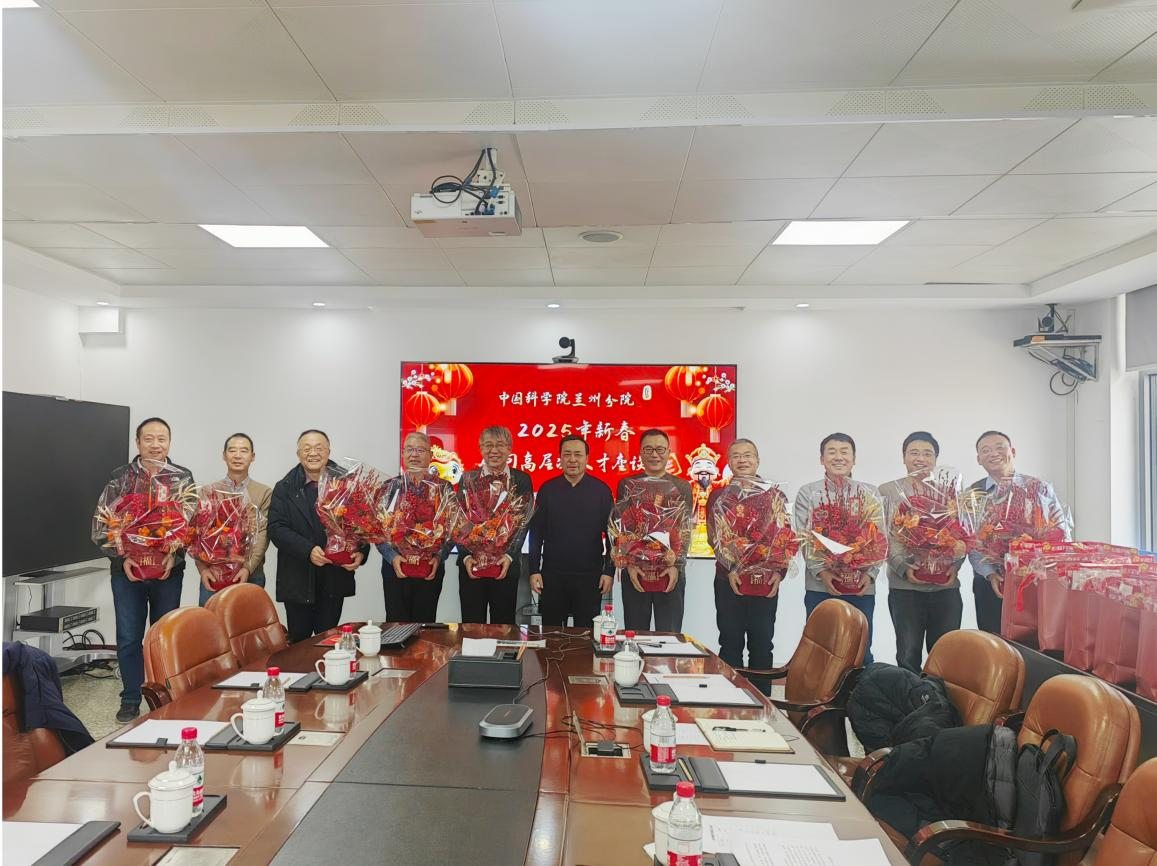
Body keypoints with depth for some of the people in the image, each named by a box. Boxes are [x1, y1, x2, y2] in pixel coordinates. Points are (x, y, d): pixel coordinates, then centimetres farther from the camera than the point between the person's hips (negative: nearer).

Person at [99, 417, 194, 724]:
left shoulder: (183, 478, 1)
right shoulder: (119, 478, 2)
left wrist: (174, 556, -14)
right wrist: (123, 558, -11)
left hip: (169, 570, 0)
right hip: (128, 570, 0)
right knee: (128, 638, 5)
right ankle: (131, 700, 21)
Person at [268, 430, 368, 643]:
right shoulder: (285, 488, 2)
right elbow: (276, 528, -7)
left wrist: (361, 552, -11)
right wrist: (308, 550, -20)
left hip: (335, 579, 1)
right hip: (298, 580, 0)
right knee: (299, 642, 9)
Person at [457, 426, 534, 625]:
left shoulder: (521, 479, 3)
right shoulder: (468, 478, 6)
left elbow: (523, 521, -2)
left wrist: (509, 556, -13)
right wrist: (466, 556, -9)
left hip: (506, 564, -1)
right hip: (471, 563, 1)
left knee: (503, 625, 6)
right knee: (472, 623, 7)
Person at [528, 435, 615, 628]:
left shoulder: (601, 490, 0)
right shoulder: (548, 489, 3)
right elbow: (536, 533, 4)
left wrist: (609, 571, -2)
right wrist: (534, 570, 0)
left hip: (590, 576, -1)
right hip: (552, 575, 1)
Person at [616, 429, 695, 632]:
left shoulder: (682, 486, 7)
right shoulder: (627, 484, 6)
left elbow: (685, 531, 1)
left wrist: (677, 566, -10)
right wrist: (630, 564, -9)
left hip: (671, 572, 0)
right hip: (635, 572, 0)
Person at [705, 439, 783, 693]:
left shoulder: (774, 495, 7)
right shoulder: (719, 496, 7)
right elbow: (714, 537, -1)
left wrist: (779, 571, -9)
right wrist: (730, 569, -14)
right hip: (729, 580, 0)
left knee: (762, 644, 5)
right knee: (731, 643, 5)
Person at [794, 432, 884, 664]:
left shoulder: (870, 494, 8)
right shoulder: (807, 493, 4)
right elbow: (804, 538, -3)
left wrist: (870, 574, -10)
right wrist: (821, 572, -15)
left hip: (862, 587, 1)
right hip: (820, 587, -1)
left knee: (861, 653, 8)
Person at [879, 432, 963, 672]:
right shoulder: (888, 491, 4)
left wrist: (954, 567, -7)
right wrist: (904, 568, -14)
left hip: (946, 585, 2)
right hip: (904, 586, -2)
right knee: (908, 654, 2)